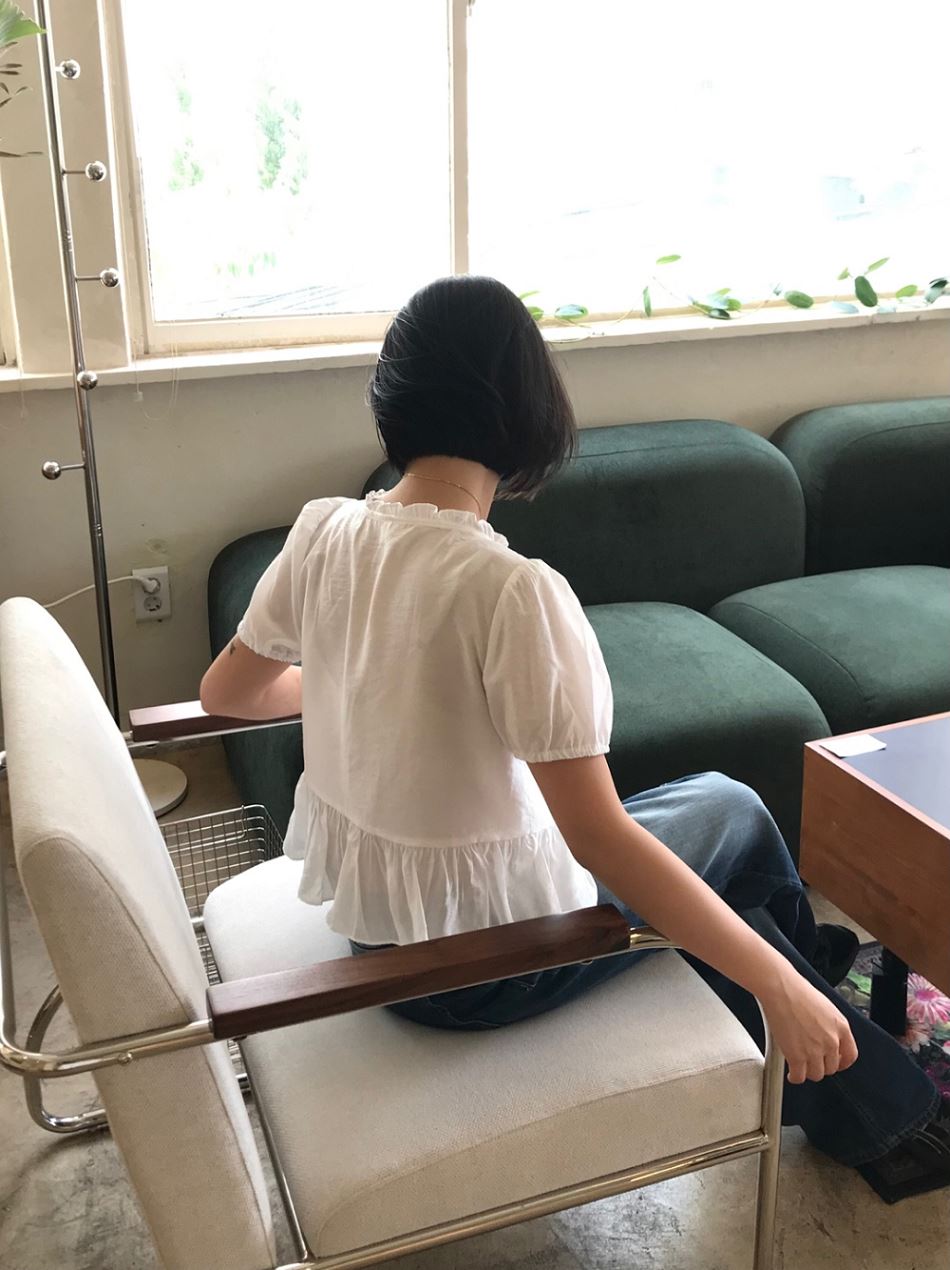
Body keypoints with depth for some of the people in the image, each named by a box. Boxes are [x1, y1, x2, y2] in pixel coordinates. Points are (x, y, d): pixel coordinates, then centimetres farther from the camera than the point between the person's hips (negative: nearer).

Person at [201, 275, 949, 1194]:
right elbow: (599, 837, -28)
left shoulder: (322, 532, -9)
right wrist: (779, 982, -19)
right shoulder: (510, 590, -29)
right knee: (731, 814, 18)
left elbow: (225, 694, 7)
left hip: (368, 912, 7)